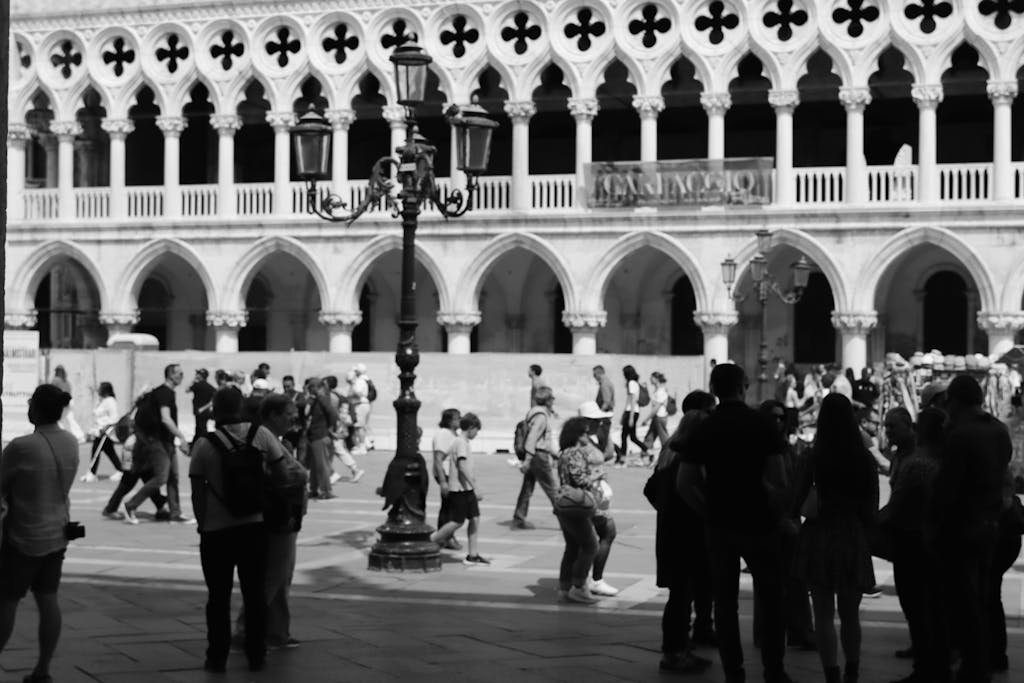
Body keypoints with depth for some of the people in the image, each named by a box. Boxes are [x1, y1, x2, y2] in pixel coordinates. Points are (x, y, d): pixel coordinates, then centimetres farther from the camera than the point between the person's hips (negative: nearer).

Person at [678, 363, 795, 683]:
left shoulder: (703, 429, 0)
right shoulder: (761, 423, -7)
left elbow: (685, 484, -4)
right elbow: (779, 481, -14)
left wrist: (710, 511, 6)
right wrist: (772, 505, 2)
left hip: (720, 525, 3)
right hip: (758, 522, -2)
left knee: (725, 600, 8)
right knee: (771, 599, 9)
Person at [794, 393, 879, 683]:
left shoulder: (812, 457, -9)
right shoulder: (864, 459, -7)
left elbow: (798, 500, -3)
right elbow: (872, 507, -2)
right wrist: (865, 536, 11)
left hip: (819, 537, -2)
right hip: (854, 538, 2)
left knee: (824, 614, 4)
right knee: (850, 614, 17)